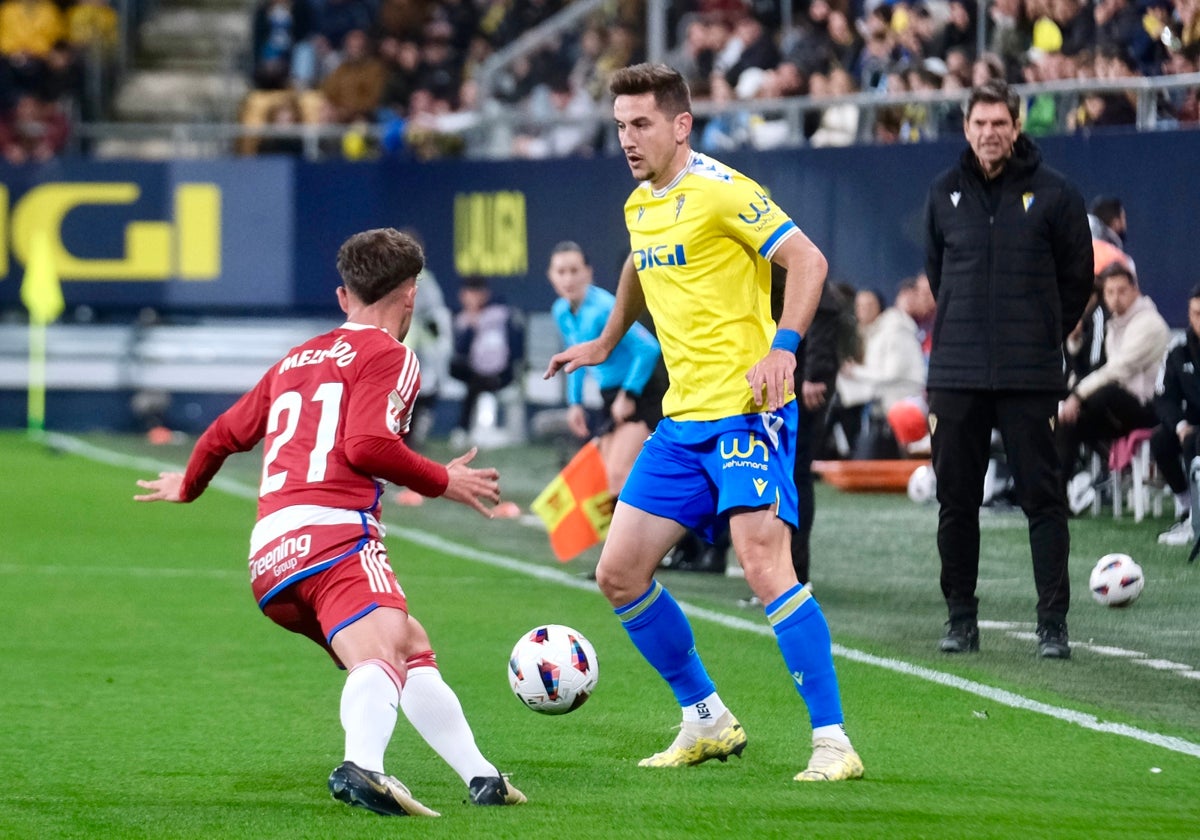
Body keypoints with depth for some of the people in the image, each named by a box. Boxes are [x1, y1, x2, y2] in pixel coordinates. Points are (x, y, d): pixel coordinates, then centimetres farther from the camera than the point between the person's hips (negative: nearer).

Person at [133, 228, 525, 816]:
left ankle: (481, 778, 21)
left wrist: (188, 486, 53)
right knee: (381, 656, -31)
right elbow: (367, 446, -10)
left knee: (414, 649, 24)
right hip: (331, 532, -8)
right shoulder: (389, 355, 6)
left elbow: (226, 433, 34)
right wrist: (443, 481, 3)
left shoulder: (299, 358, 29)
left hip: (269, 559, 8)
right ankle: (361, 766, -60)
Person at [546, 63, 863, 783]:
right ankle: (708, 722, 20)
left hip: (746, 410, -9)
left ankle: (834, 743, -18)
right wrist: (605, 344, 46)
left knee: (765, 564, -21)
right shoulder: (640, 206, 14)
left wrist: (783, 346, -27)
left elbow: (808, 261, -16)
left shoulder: (721, 191, -11)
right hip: (682, 419, 9)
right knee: (620, 574, 6)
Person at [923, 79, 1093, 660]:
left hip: (1030, 374, -3)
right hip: (956, 372, 3)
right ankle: (961, 617, 15)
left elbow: (1078, 276, 7)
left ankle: (1053, 623, -2)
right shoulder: (945, 193, 8)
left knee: (1043, 498, -4)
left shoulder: (1053, 194, -1)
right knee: (956, 499, 5)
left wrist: (1043, 337, 10)